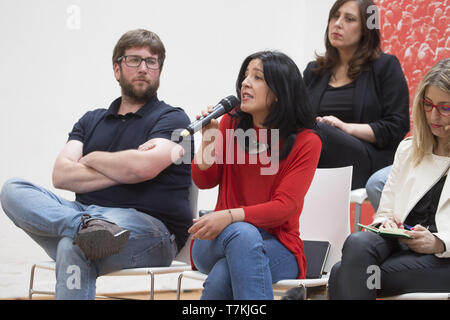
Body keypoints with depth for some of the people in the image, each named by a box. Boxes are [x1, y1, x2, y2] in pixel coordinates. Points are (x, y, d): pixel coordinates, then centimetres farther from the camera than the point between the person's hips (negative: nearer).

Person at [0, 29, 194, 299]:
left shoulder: (172, 119, 5)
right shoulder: (91, 121, 21)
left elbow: (144, 167, -16)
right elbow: (61, 175, 5)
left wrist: (92, 159, 3)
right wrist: (123, 170, -7)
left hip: (151, 229, -6)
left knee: (73, 247, -38)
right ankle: (88, 226, -41)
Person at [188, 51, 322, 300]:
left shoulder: (306, 142, -3)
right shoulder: (231, 123, 8)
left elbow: (284, 207, -12)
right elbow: (203, 181, 11)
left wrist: (230, 216, -27)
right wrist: (208, 138, -8)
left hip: (277, 246, -2)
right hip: (216, 241, 2)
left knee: (222, 276, -36)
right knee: (242, 233, -37)